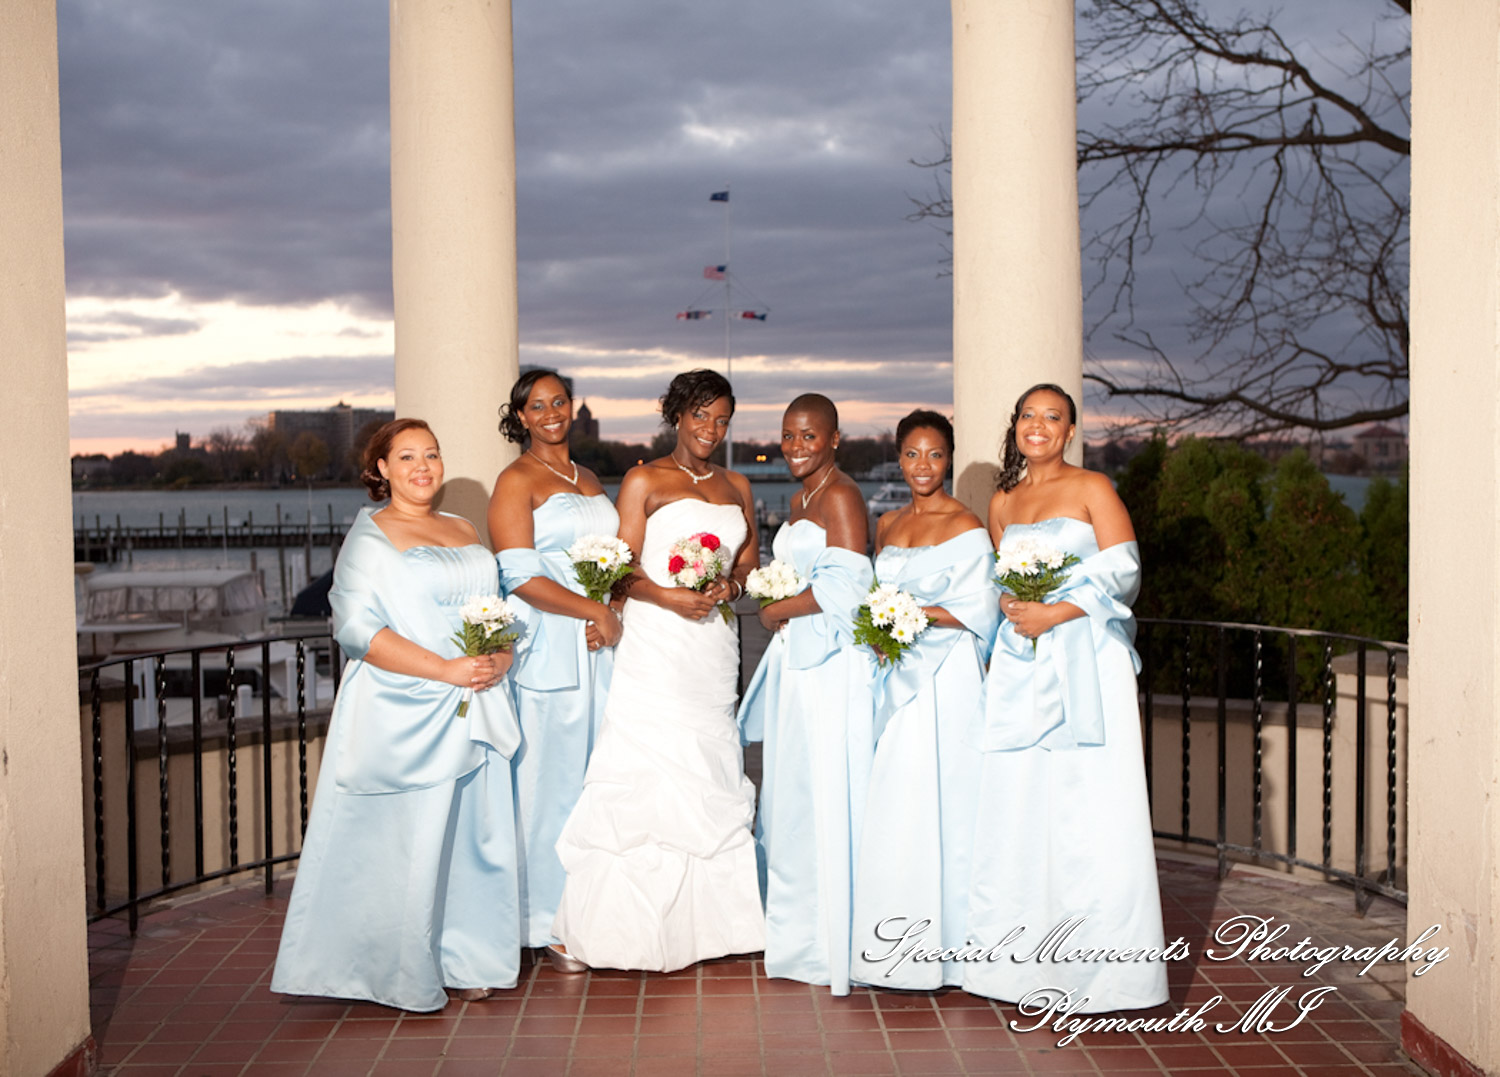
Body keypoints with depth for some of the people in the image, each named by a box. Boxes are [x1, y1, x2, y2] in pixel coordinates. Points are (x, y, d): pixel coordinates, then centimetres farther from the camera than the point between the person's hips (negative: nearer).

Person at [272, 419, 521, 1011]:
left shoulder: (463, 530, 16)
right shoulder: (370, 537, -4)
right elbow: (358, 628, -14)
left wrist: (502, 656, -2)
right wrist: (446, 670, -20)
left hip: (474, 712, 7)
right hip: (405, 716, -6)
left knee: (476, 833, 8)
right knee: (404, 841, -3)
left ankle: (463, 961, 21)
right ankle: (403, 974, 11)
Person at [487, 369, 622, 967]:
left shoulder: (589, 480, 18)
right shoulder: (516, 481, -3)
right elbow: (520, 578, -12)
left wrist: (610, 614, 1)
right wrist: (595, 611, -14)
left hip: (600, 648, 7)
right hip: (549, 649, -7)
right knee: (550, 780, -3)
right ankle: (549, 923, 6)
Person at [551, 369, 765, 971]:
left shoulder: (736, 489, 17)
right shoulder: (644, 481, 2)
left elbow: (749, 562, 20)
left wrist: (730, 587, -2)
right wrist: (669, 597, -20)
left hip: (713, 647, 5)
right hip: (655, 646, -5)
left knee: (709, 778, 4)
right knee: (650, 770, -8)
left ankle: (702, 922, 12)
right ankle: (643, 927, -3)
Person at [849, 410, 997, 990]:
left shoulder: (965, 526, -5)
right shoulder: (887, 525, 15)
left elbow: (976, 612, -10)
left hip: (945, 679, -6)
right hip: (896, 676, 6)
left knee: (936, 802, -6)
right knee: (888, 805, 4)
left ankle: (941, 939, 2)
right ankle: (895, 941, 11)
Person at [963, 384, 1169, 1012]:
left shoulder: (1092, 488, 2)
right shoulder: (1003, 501, 16)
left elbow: (1123, 571, -5)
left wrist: (1055, 613, -13)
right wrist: (1008, 605, 0)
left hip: (1084, 660, -4)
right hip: (1021, 662, 5)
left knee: (1086, 807, -7)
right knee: (1017, 802, 1)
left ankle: (1093, 965, 1)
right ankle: (1025, 958, 11)